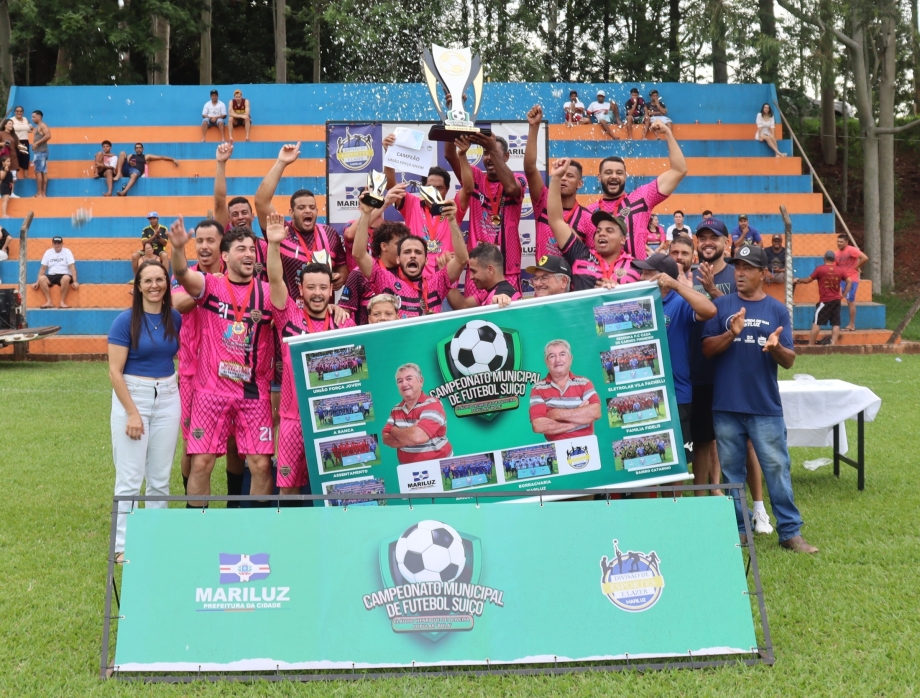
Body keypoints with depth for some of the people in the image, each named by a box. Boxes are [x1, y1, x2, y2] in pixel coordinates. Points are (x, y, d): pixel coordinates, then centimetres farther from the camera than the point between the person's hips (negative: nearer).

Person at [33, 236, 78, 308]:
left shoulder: (67, 252, 2)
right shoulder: (48, 252, 10)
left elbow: (72, 267, -6)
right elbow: (43, 268, 9)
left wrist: (74, 281, -16)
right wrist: (37, 282, 1)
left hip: (64, 275, -2)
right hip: (51, 276, 3)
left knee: (66, 278, -39)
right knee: (41, 278, -31)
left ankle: (62, 302, -30)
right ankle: (49, 301, -27)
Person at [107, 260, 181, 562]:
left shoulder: (175, 319, 3)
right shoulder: (126, 320, -8)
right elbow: (115, 371, -11)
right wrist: (132, 412, -15)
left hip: (168, 398, 4)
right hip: (132, 396, -4)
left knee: (160, 477, 9)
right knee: (130, 477, -2)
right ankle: (123, 545, 7)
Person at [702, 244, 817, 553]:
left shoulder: (777, 310, 4)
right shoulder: (721, 305, 3)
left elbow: (789, 361, 2)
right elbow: (707, 349, -3)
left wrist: (776, 348, -20)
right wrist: (731, 334, -20)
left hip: (766, 406, 0)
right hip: (726, 405, 0)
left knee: (777, 468, 2)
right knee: (731, 470, 8)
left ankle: (790, 532, 9)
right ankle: (736, 530, 18)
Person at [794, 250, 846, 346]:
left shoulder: (820, 269, -6)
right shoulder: (840, 270, 6)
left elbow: (808, 280, 1)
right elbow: (849, 282, 12)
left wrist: (797, 280, 18)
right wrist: (844, 295, 17)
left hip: (825, 301, -4)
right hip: (836, 301, 4)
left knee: (816, 323, -1)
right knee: (836, 324, 6)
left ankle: (811, 345, -2)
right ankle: (833, 344, -1)